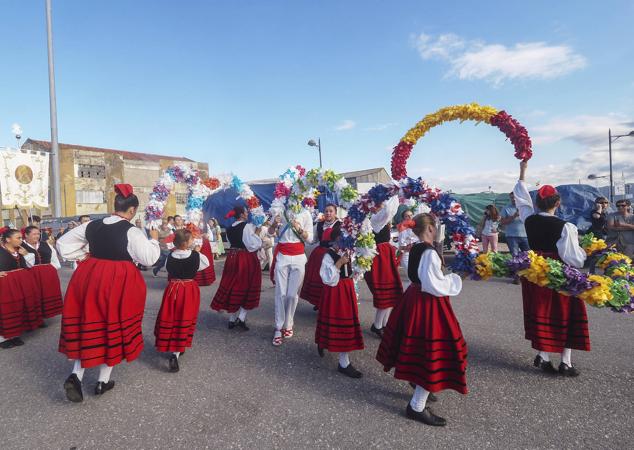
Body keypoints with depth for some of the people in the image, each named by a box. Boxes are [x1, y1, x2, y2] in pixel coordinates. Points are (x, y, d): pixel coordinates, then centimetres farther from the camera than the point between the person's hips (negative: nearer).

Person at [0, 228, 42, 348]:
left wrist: (25, 254, 1)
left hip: (22, 284, 7)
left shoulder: (19, 250, 11)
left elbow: (30, 265, 15)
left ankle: (14, 335, 23)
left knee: (18, 308, 12)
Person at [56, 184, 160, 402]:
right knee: (113, 329, 10)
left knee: (88, 327, 19)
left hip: (89, 278, 5)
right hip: (119, 283, -5)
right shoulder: (131, 231, -15)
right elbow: (149, 258, -16)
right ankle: (103, 381, 23)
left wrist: (84, 257, 15)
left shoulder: (92, 225, 3)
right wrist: (154, 239, -1)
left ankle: (76, 375, 7)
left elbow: (63, 244, 11)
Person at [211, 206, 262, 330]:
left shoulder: (229, 228, 8)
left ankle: (232, 320, 21)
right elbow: (253, 245, -21)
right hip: (246, 259, -6)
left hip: (232, 258, 7)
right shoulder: (248, 226, -14)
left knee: (233, 286, 13)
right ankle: (241, 319, 1)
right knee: (247, 288, 7)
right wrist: (257, 233, -9)